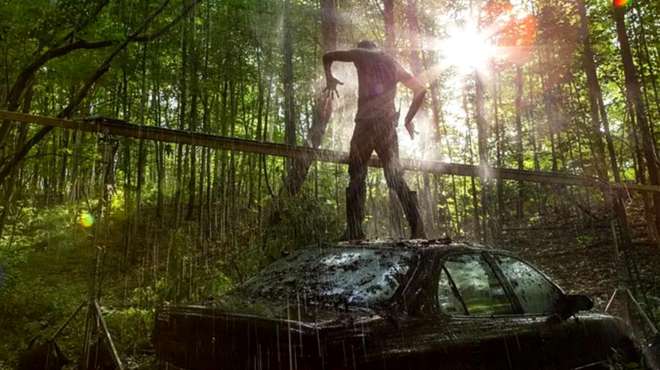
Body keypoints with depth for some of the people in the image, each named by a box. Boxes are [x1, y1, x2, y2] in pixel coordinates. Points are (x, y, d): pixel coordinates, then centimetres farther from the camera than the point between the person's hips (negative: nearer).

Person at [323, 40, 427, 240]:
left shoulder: (361, 55, 11)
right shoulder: (394, 64, 20)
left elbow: (327, 56, 19)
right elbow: (421, 90, 18)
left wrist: (329, 78, 35)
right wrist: (408, 119, 21)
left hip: (365, 123, -3)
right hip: (387, 124, 3)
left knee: (357, 177, 4)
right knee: (396, 177, 6)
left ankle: (354, 230, -3)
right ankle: (417, 229, -2)